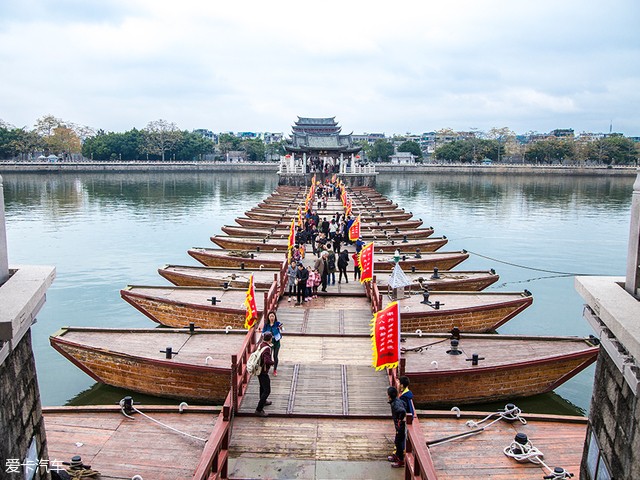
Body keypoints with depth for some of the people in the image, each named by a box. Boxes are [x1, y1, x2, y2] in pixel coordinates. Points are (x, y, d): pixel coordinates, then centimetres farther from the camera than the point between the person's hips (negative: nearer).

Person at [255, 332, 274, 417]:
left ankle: (263, 401, 50)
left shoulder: (260, 344, -1)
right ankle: (259, 409, -2)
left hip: (258, 369, 10)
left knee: (262, 387, 29)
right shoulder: (267, 348, -28)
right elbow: (267, 361, -37)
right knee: (267, 390, -3)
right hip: (263, 371, -10)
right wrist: (273, 362, -18)